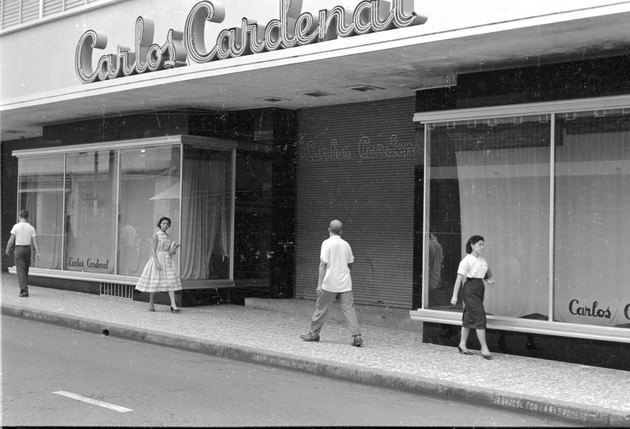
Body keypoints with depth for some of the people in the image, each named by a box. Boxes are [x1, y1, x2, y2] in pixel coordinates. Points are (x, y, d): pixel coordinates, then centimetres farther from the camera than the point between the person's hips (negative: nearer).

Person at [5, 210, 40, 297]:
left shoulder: (16, 226, -6)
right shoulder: (31, 227, 2)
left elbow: (11, 240, -5)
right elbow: (34, 241, -2)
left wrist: (8, 249, 8)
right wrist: (37, 252, -2)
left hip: (19, 248, -4)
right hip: (28, 249, 4)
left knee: (21, 270, -3)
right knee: (26, 270, 15)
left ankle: (24, 290, -11)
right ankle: (23, 289, 24)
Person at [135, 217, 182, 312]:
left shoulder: (168, 236, 12)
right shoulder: (156, 235, -7)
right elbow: (153, 250, -12)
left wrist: (173, 250, -5)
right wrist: (156, 262, -21)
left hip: (167, 261, 5)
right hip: (157, 259, -5)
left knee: (171, 282, -7)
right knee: (154, 282, 3)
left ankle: (173, 306, -14)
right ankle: (151, 302, 23)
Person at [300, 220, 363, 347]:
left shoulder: (327, 243, -8)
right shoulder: (346, 244, 7)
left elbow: (323, 264, -13)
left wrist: (319, 284, -12)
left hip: (329, 284, -4)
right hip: (345, 284, 4)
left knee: (321, 309, 9)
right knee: (349, 310, 0)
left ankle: (314, 333, 20)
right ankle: (357, 336, -9)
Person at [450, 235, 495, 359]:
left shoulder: (482, 260, 11)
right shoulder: (467, 261, -12)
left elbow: (488, 271, 26)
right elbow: (459, 278, -13)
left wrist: (489, 278, 2)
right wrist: (455, 296, -16)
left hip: (480, 288, 8)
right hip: (470, 289, -8)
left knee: (469, 318, 13)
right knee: (479, 317, -12)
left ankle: (462, 345, 22)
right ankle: (484, 348, -10)